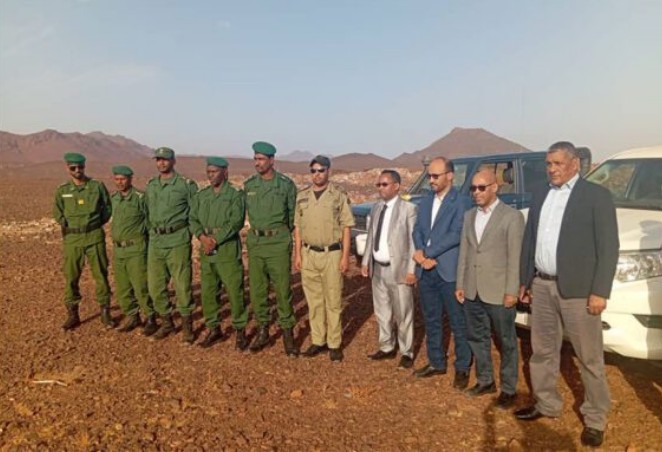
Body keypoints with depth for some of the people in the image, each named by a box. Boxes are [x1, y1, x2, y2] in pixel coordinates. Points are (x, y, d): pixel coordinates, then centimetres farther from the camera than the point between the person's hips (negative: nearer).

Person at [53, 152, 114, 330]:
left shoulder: (97, 186, 0)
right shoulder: (62, 190, 5)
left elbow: (108, 207, 7)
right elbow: (57, 212, 13)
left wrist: (97, 223, 0)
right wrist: (67, 225, 1)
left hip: (95, 236, -2)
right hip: (71, 238, 2)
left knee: (101, 274, 2)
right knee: (71, 277, 5)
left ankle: (105, 312, 13)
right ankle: (73, 314, 17)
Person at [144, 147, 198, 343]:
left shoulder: (186, 185, -4)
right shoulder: (150, 186, 12)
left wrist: (191, 230, -4)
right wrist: (150, 229, 14)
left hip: (178, 241, -5)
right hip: (155, 242, 5)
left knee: (182, 285, -2)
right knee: (155, 286, 9)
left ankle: (187, 326, 12)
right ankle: (166, 323, 25)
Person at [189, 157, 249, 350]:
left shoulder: (235, 195, -4)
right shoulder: (201, 195, 13)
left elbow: (236, 222, -15)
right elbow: (193, 220, 6)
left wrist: (215, 240, -18)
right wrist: (203, 237, -13)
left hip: (228, 249, -5)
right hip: (206, 250, 5)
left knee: (235, 292, -1)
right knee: (207, 292, 10)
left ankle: (240, 330, 13)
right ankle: (214, 329, 24)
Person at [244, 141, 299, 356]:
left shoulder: (286, 184, -5)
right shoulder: (249, 184, 6)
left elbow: (293, 213, 3)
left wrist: (282, 233, 7)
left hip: (278, 242, -4)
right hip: (255, 241, 4)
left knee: (283, 289, 0)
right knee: (257, 289, 9)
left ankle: (288, 333, 11)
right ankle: (262, 331, 23)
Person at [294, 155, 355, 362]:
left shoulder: (339, 195, -4)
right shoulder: (302, 196, 7)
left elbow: (346, 227, -4)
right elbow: (298, 227, 10)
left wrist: (345, 256, -9)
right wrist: (297, 254, 4)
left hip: (332, 254, -3)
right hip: (309, 254, 4)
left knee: (333, 301, 4)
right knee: (314, 301, 11)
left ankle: (334, 344, 14)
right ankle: (318, 341, 22)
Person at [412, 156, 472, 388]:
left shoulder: (461, 202, -7)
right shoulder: (425, 202, 14)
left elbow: (456, 235, -16)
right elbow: (417, 230, 9)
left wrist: (427, 253, -15)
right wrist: (420, 252, -11)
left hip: (450, 271, -6)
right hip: (426, 271, 6)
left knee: (458, 323, 5)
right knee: (431, 321, 16)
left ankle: (462, 368, 19)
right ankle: (436, 362, 30)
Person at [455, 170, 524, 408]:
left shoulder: (512, 216, -8)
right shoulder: (469, 216, 9)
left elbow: (515, 257, -11)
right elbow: (464, 252, 10)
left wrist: (512, 291, -14)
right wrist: (460, 284, 8)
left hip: (498, 291, -5)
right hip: (472, 290, 6)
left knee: (506, 342, 10)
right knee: (477, 338, 16)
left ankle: (508, 388, 24)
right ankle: (485, 381, 32)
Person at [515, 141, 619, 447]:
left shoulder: (597, 196, -5)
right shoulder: (540, 198, 12)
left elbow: (609, 247, -9)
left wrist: (599, 291, -15)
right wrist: (524, 281, 13)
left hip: (577, 289, -5)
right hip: (542, 286, 6)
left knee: (590, 358, 6)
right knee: (542, 351, 16)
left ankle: (595, 419, 22)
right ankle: (546, 404, 33)